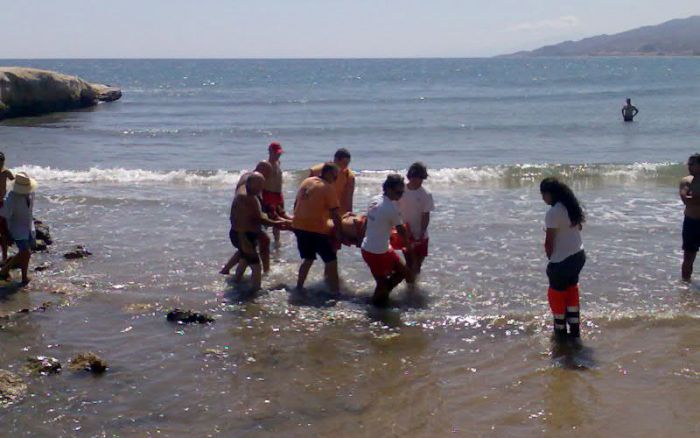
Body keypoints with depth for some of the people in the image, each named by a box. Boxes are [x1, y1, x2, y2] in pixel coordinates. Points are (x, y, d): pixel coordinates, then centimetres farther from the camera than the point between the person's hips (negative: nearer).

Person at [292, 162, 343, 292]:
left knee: (308, 258, 24)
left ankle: (299, 287, 25)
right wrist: (339, 233, -4)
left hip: (299, 226, 7)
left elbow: (296, 204, 19)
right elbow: (334, 214, -12)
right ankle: (335, 291, -2)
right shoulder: (328, 188, -9)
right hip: (316, 228, -7)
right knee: (331, 260, 2)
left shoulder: (306, 181, 11)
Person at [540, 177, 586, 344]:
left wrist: (551, 259, 0)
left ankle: (560, 332, 21)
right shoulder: (572, 207, 6)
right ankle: (575, 332, 26)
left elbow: (549, 241, -17)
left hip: (562, 260, -8)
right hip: (578, 255, 8)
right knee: (571, 291, 21)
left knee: (556, 294, 10)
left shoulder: (553, 213, -21)